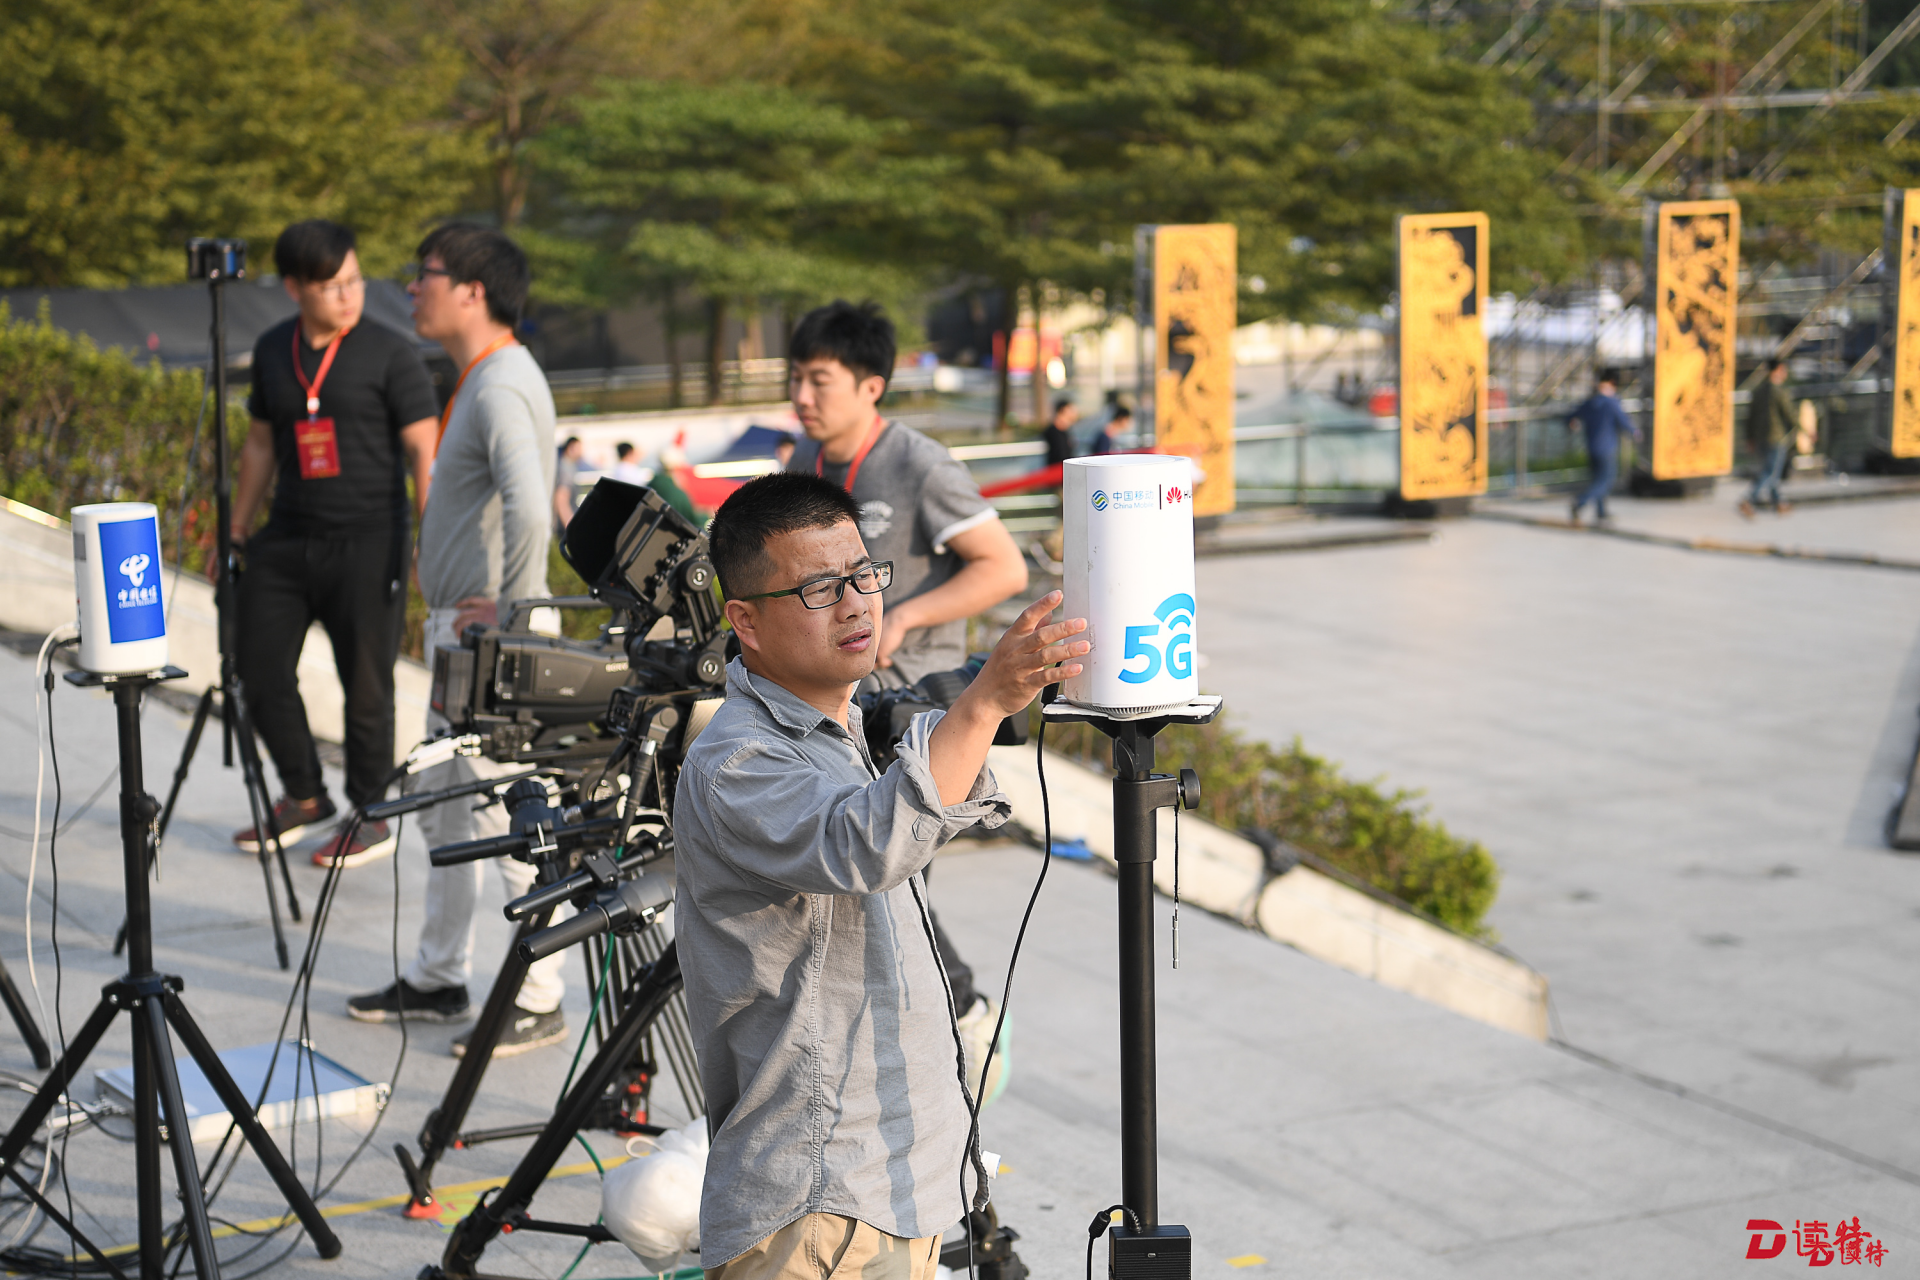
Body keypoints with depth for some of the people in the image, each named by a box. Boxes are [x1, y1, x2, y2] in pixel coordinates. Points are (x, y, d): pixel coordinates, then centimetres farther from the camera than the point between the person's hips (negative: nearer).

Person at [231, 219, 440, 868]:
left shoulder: (390, 353, -7)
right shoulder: (273, 351, 9)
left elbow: (423, 452, -8)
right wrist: (237, 528, 20)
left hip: (367, 541, -5)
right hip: (287, 539, 5)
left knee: (365, 682, 1)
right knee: (260, 666, 7)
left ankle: (370, 817, 17)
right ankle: (304, 796, 25)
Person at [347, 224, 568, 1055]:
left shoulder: (502, 388, -19)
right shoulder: (480, 378, 14)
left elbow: (528, 510, -34)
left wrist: (512, 612, -23)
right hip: (457, 630, 11)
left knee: (513, 823, -4)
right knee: (445, 810, 18)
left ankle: (540, 1002, 4)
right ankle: (438, 979, 30)